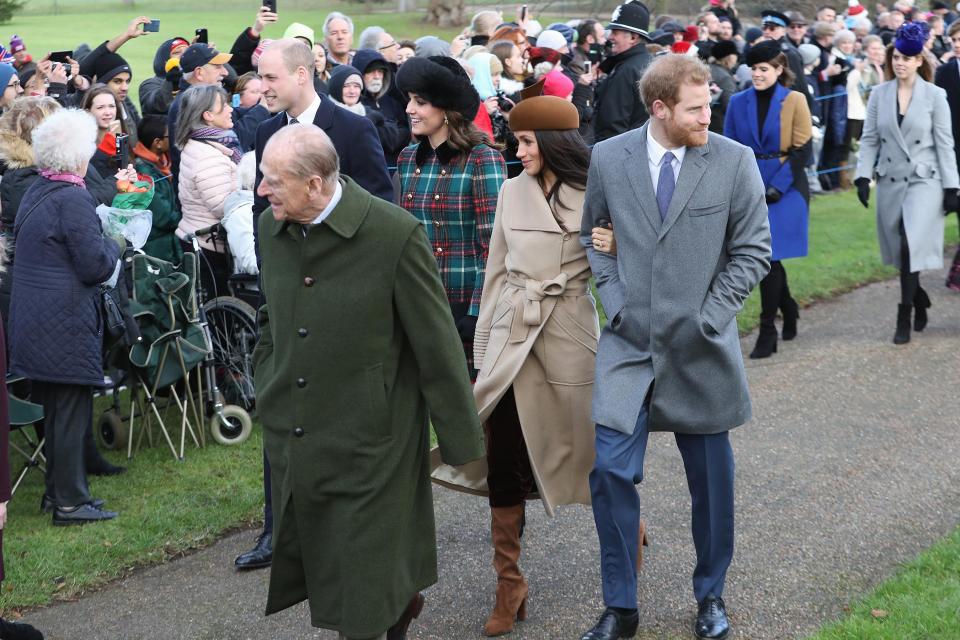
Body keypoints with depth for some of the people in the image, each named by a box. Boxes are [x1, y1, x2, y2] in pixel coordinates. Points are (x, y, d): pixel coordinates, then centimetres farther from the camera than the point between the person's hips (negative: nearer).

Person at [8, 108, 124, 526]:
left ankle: (58, 491, 26)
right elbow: (95, 266, -18)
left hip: (33, 323, 9)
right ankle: (70, 503, 5)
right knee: (72, 411, -1)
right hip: (66, 325, -9)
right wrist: (113, 245, 2)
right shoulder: (72, 199, -18)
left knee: (55, 410, 17)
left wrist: (103, 245, 15)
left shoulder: (35, 192, 10)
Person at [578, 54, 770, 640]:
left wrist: (709, 317, -9)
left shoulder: (734, 161, -6)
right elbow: (593, 236, 11)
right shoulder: (608, 159, -2)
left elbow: (753, 251, -1)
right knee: (611, 472, -5)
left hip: (701, 350, 0)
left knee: (711, 480, 10)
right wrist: (615, 301, -1)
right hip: (629, 344, 1)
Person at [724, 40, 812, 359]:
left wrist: (777, 187, -12)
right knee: (764, 257, 9)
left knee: (768, 256, -9)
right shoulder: (739, 102, 6)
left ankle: (767, 332, -2)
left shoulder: (794, 101, -3)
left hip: (785, 189, -4)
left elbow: (801, 150, -4)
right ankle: (788, 308, 35)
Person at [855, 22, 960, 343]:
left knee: (910, 245, -18)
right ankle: (919, 300, 32)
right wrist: (863, 176, -4)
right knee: (899, 251, 8)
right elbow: (869, 139, 6)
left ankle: (905, 316, -11)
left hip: (924, 181, -3)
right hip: (890, 181, 4)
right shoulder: (879, 94, 4)